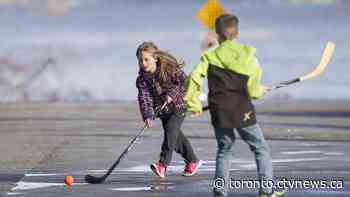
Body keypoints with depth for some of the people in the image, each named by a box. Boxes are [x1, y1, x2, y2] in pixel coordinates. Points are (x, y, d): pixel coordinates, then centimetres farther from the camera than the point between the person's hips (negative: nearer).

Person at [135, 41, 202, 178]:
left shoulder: (169, 68, -20)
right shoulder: (142, 79, -11)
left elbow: (184, 82, -18)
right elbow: (144, 99, -18)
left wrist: (172, 94, -30)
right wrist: (147, 116, -32)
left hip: (178, 106, -6)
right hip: (163, 110, 6)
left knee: (171, 130, -23)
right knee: (176, 136, 12)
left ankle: (163, 164, -30)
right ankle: (192, 161, 31)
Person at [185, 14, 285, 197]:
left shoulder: (210, 57, 0)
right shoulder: (248, 55, -2)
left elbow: (194, 78, -8)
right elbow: (253, 90, 1)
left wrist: (193, 104, 5)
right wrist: (260, 91, 25)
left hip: (219, 112, 2)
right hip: (243, 111, -2)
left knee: (224, 150, 17)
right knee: (261, 148, 10)